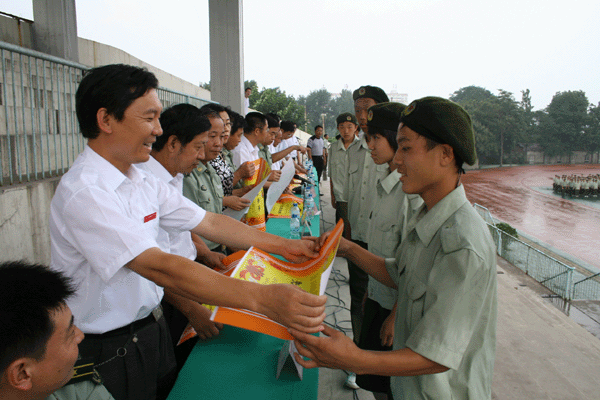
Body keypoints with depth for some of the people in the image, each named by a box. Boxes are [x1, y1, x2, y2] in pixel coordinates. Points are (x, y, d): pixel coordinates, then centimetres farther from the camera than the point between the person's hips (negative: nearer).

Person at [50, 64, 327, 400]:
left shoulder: (143, 181, 1)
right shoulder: (84, 193, -27)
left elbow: (209, 223, 1)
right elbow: (161, 268, -36)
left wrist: (283, 245, -5)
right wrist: (262, 298, -43)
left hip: (152, 324, 7)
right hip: (110, 350, -7)